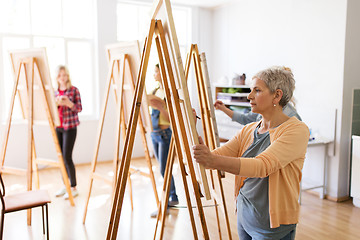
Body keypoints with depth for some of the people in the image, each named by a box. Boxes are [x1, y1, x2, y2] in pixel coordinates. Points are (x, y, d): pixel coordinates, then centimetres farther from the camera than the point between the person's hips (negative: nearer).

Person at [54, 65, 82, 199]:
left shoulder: (74, 90, -4)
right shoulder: (55, 92, 11)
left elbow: (79, 108, -5)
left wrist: (68, 103, -22)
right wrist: (56, 104, -8)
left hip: (70, 127, -6)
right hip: (58, 127, 6)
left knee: (67, 157, -8)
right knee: (61, 157, 9)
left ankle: (73, 188, 2)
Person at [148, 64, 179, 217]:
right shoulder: (155, 91, 10)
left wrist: (162, 108, -31)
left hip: (166, 134, -8)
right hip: (154, 134, 8)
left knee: (164, 170, -4)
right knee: (163, 169, 15)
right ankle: (173, 198, 29)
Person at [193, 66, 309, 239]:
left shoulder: (296, 130, -17)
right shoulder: (248, 130, 5)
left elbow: (262, 166, -31)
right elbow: (219, 155, -2)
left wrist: (213, 160, -41)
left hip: (273, 225, -5)